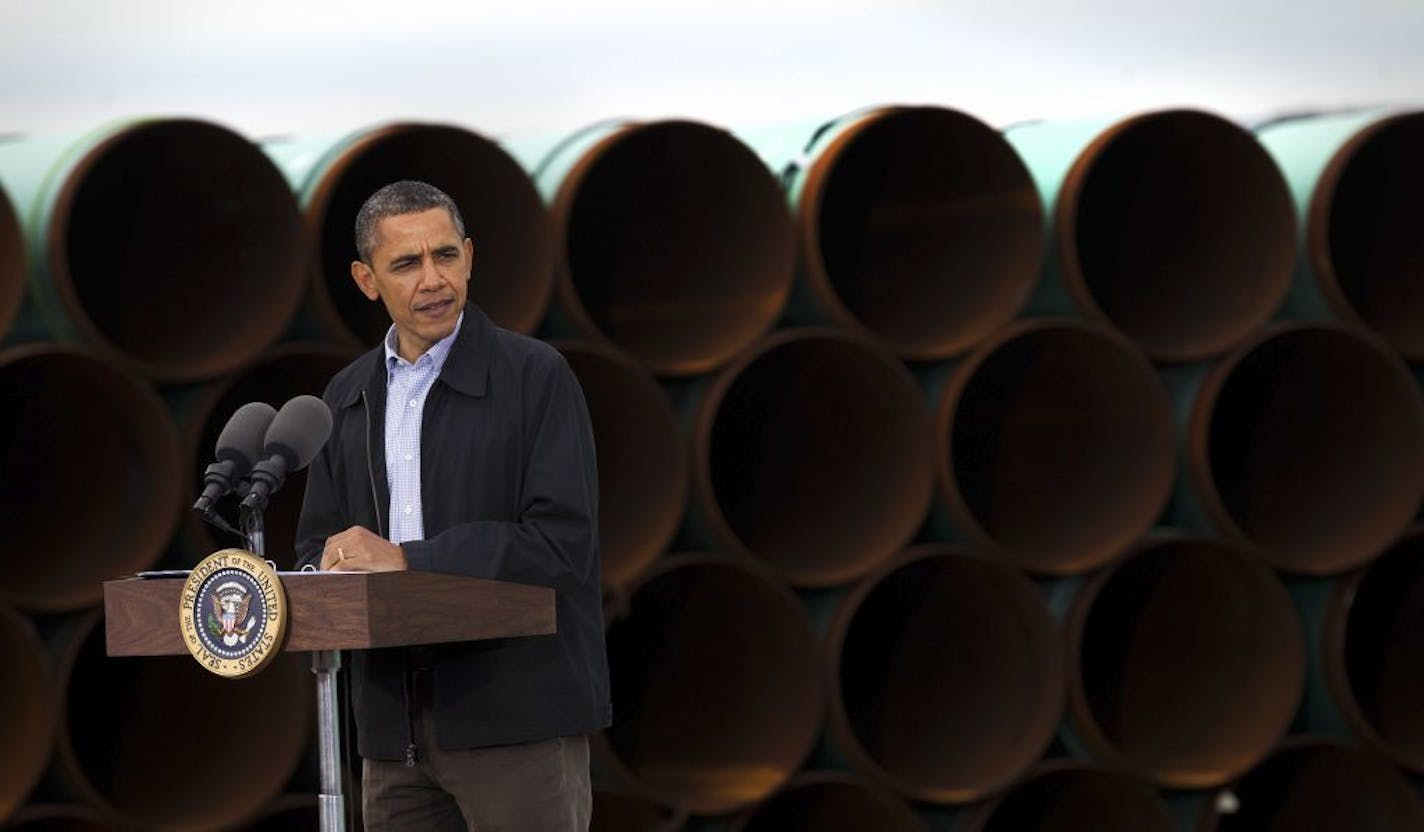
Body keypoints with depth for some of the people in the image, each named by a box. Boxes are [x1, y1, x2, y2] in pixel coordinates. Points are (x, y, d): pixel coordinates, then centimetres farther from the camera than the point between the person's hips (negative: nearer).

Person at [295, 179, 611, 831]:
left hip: (518, 715, -5)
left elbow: (562, 539, -13)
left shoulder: (536, 376, -3)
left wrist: (406, 558, -17)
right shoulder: (348, 397, 15)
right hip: (394, 726, 5)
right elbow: (317, 542, 17)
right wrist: (335, 566, -8)